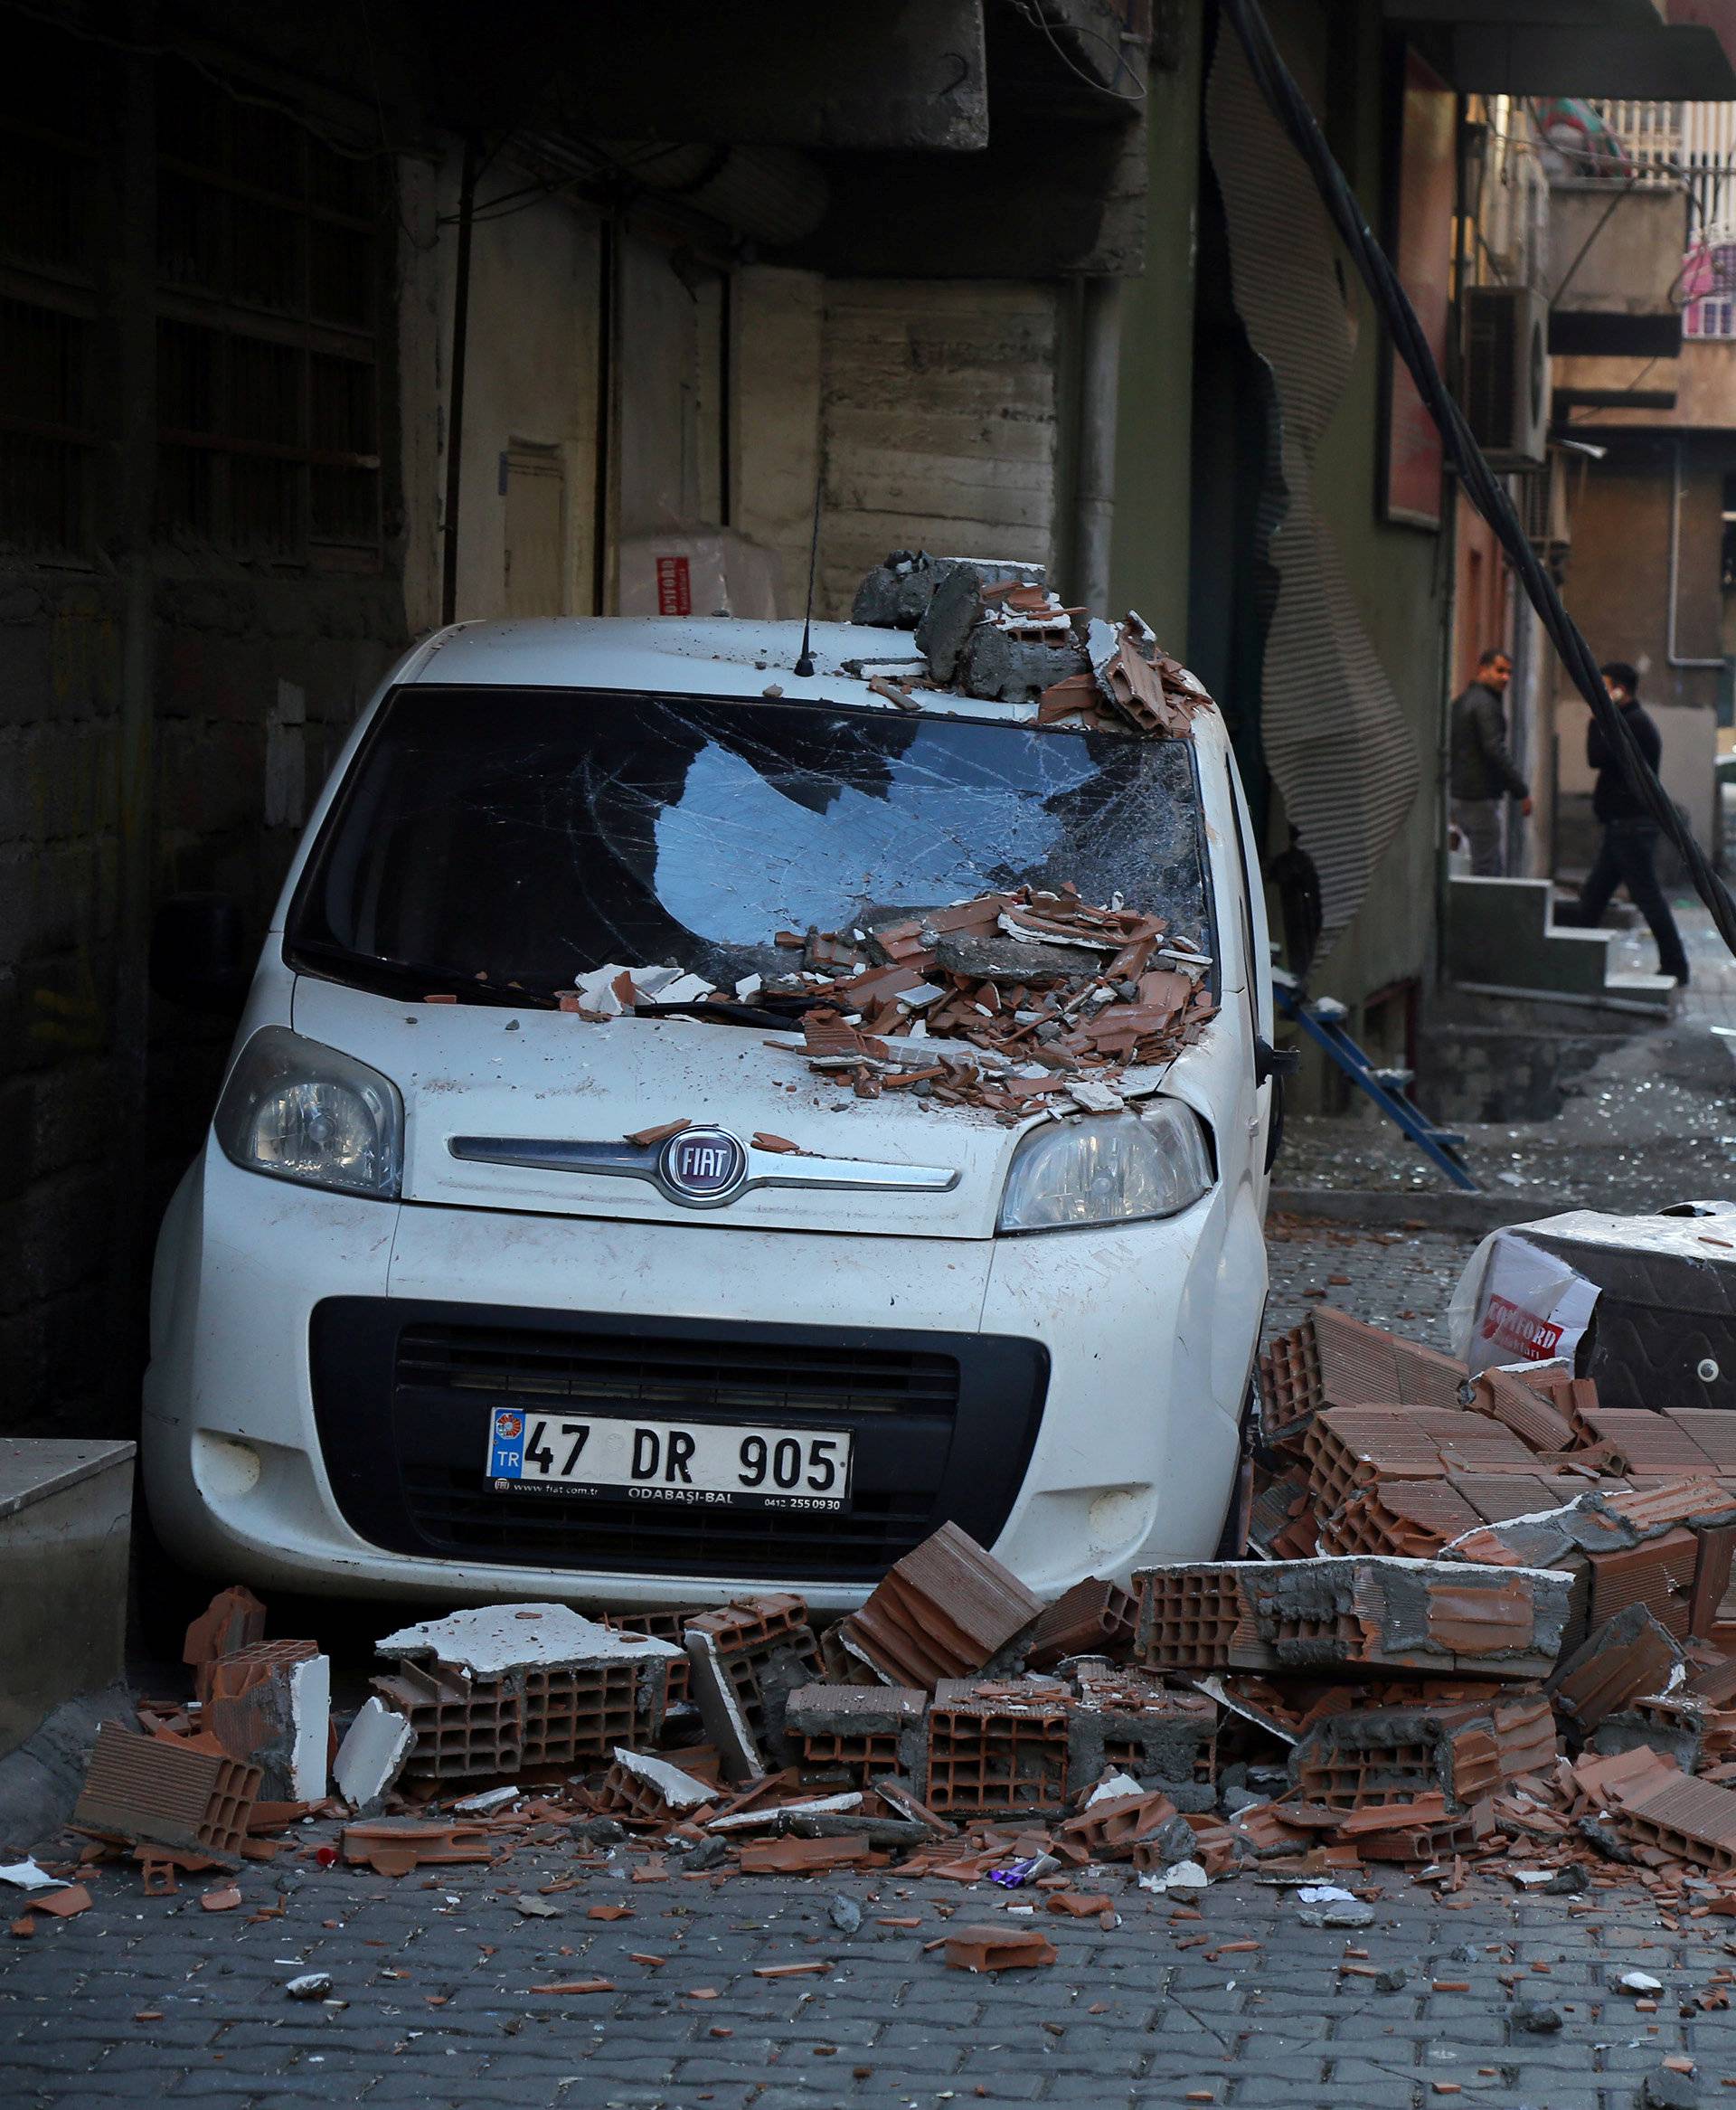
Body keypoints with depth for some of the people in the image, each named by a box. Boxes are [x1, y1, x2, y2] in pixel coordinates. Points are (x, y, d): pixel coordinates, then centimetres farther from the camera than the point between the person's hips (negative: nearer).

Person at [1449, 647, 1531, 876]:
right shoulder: (1486, 705, -14)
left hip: (1459, 794, 10)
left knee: (1498, 860, 17)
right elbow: (1496, 752, -21)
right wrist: (1521, 791, -17)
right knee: (1487, 866, -7)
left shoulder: (1460, 703, 17)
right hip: (1481, 796, -10)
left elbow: (1448, 750, 21)